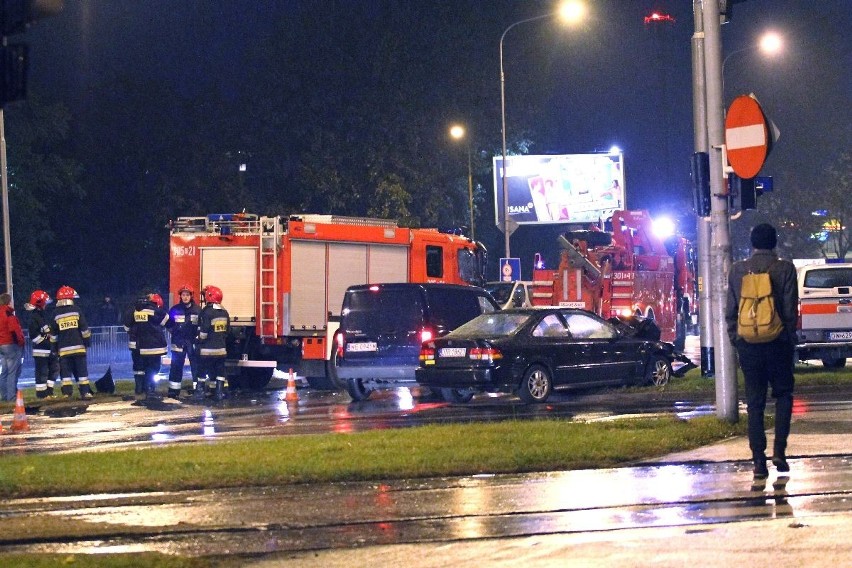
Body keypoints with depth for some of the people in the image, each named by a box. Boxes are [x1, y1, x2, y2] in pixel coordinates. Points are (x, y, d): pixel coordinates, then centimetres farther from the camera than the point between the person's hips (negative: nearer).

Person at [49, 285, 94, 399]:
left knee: (65, 372, 2)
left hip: (63, 349, 0)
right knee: (82, 372, 5)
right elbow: (85, 329, -1)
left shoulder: (56, 314, 2)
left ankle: (67, 393, -5)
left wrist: (54, 347, 15)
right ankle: (85, 392, 2)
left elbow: (53, 334, 6)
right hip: (78, 347, 0)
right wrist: (87, 342, 10)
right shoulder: (76, 310, -1)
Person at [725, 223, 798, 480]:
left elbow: (730, 311, 4)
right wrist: (790, 340, 4)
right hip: (777, 343, -2)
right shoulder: (784, 269, -6)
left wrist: (734, 339, 14)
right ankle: (779, 449, 2)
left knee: (754, 403, 5)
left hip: (748, 344, 2)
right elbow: (790, 310, -6)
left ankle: (758, 461, 1)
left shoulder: (737, 270, 2)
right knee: (783, 394, 15)